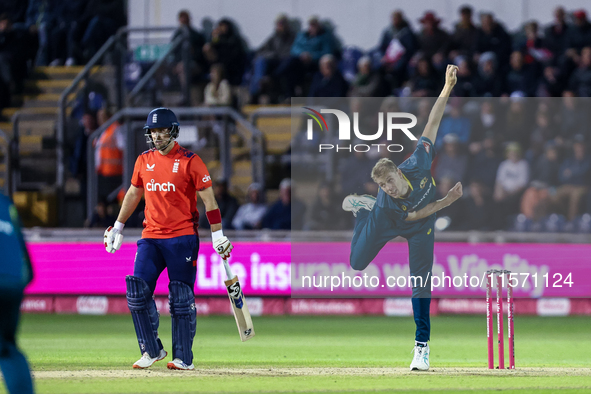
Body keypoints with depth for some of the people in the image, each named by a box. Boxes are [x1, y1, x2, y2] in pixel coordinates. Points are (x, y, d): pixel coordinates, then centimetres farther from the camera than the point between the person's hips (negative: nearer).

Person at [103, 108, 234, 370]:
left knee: (182, 299, -4)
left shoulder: (190, 161, -5)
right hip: (150, 238, 5)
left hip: (182, 238, -5)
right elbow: (133, 194, 23)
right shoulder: (144, 161, 10)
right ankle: (152, 350, 5)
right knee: (137, 290, -7)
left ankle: (184, 358, 4)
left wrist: (218, 235, -9)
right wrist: (118, 227, 23)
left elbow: (208, 199, -5)